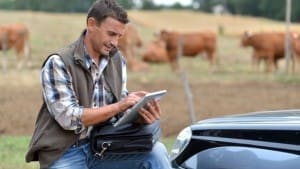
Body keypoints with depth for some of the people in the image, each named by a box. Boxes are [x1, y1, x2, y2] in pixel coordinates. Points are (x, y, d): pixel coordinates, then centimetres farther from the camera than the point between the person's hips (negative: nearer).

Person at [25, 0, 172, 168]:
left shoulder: (117, 61, 7)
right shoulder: (58, 63, -10)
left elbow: (120, 112, 8)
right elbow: (69, 118, -18)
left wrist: (140, 114, -15)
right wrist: (118, 106, -21)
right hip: (64, 154, -5)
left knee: (156, 151, -19)